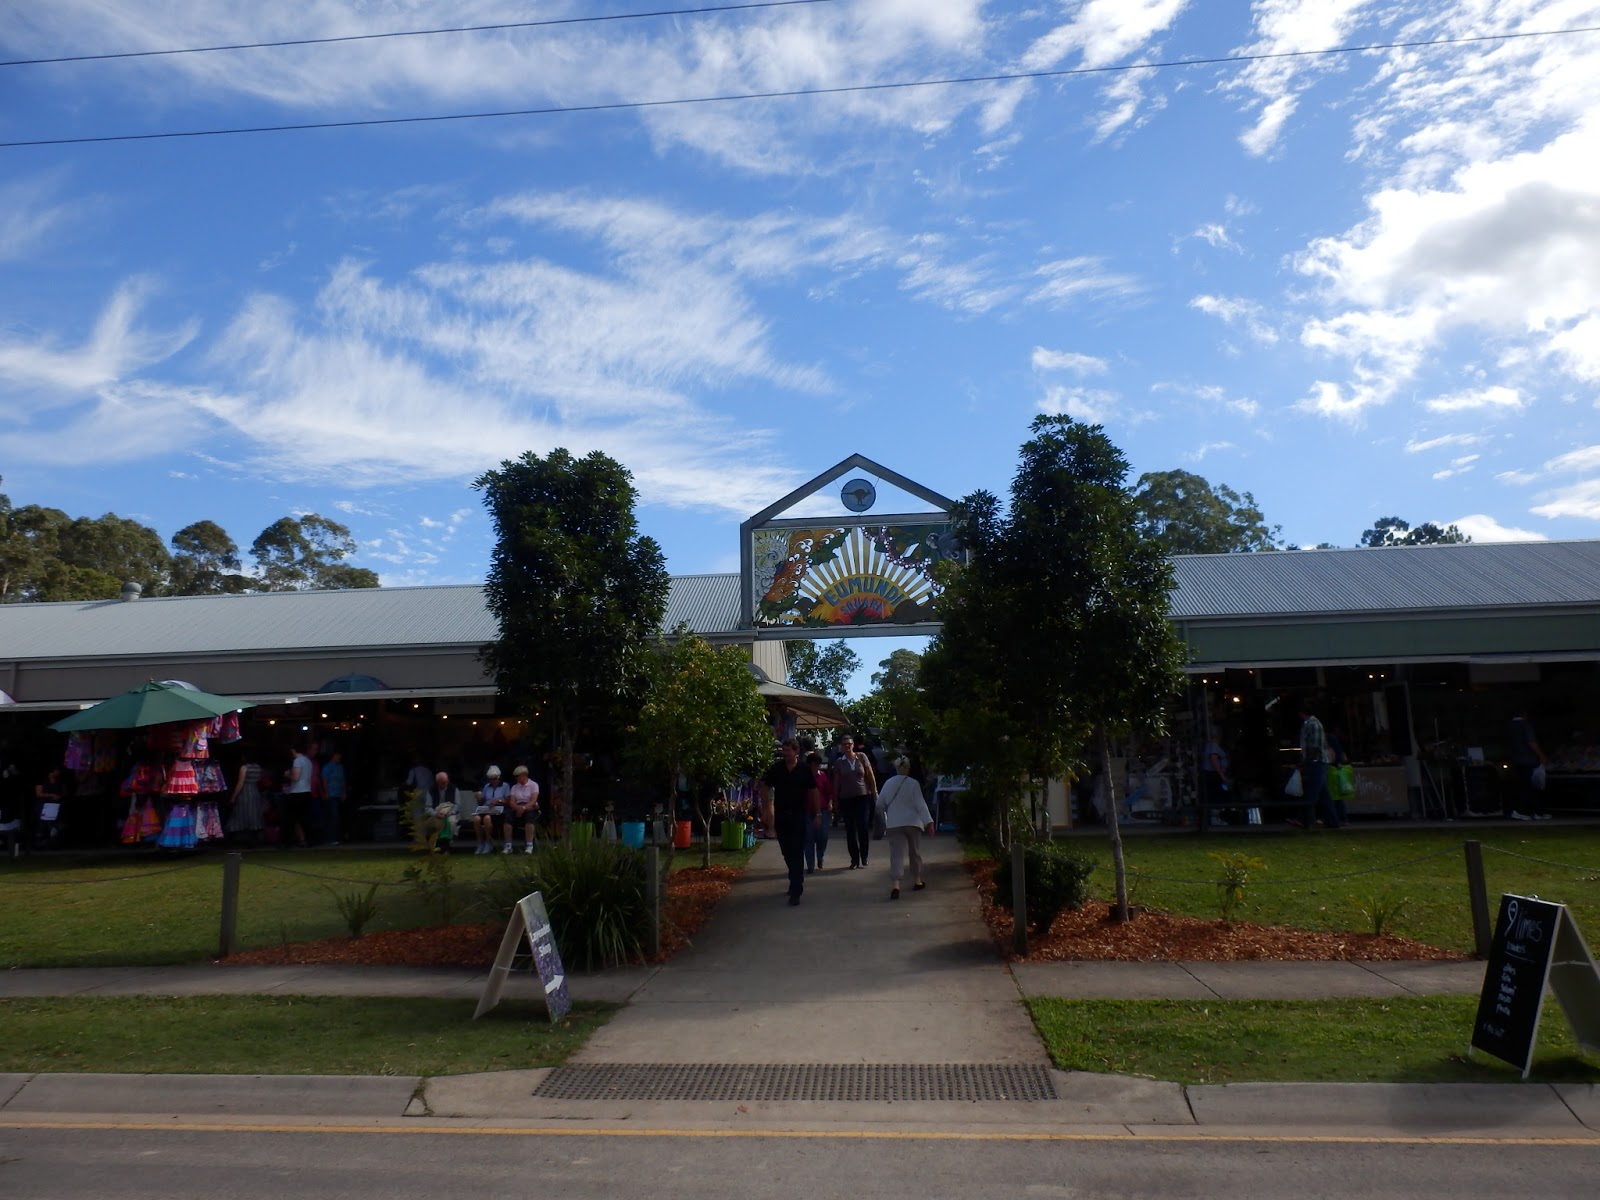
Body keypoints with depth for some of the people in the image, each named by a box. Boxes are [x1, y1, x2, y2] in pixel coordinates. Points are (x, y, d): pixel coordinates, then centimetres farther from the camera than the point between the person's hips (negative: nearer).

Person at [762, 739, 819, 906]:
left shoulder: (805, 770, -4)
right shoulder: (776, 769, -1)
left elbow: (813, 792, 4)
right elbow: (765, 789, 5)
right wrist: (768, 811, -2)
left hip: (798, 815, -2)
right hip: (781, 815, 3)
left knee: (797, 853, -6)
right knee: (787, 853, 13)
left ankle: (795, 891, -6)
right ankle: (797, 881, 34)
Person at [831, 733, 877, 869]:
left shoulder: (862, 757, 2)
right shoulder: (838, 762, 3)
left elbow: (871, 777, 4)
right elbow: (836, 782, 6)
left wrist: (875, 793, 0)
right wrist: (835, 800, 5)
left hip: (863, 797, -1)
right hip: (846, 799, 1)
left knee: (864, 828, -6)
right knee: (850, 830, 2)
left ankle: (864, 858, 11)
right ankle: (854, 860, 11)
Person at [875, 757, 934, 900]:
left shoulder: (888, 784, 3)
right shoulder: (913, 783, -7)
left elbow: (880, 805, 10)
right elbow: (921, 804, -13)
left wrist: (885, 819, 28)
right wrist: (929, 822, -15)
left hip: (894, 824, 1)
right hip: (913, 823, -1)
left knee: (896, 855, -6)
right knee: (915, 853, 18)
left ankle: (895, 885, -24)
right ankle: (917, 881, 31)